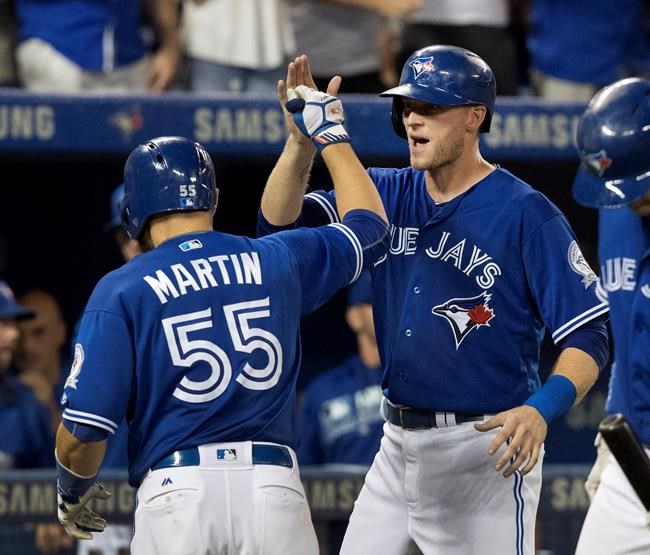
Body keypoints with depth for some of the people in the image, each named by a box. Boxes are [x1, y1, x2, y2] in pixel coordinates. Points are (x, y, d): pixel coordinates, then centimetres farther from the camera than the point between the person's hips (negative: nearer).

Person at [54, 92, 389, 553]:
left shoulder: (121, 290, 1)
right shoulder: (276, 261, 10)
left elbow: (83, 429, -4)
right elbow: (370, 225, 30)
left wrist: (73, 492, 17)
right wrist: (330, 133, 42)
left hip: (176, 489, -2)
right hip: (274, 487, 2)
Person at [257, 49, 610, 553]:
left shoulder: (527, 214, -11)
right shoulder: (389, 195, 8)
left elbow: (588, 338, -13)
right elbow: (280, 223, -2)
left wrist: (541, 409, -31)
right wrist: (302, 142, -19)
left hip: (486, 449, -6)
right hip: (399, 446, 7)